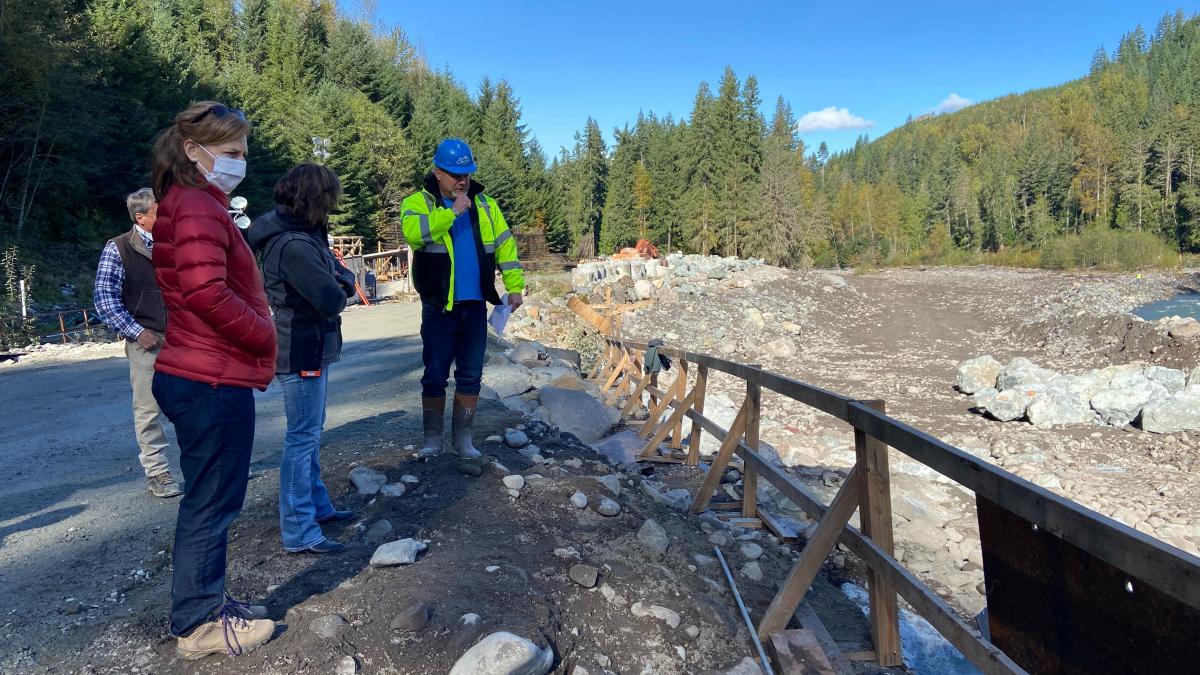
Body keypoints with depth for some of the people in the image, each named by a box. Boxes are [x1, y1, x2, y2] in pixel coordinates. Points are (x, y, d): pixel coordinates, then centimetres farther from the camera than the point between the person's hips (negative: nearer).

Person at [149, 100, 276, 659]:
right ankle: (199, 624, 16)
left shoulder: (193, 205, 18)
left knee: (211, 500, 18)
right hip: (214, 382, -10)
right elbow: (207, 294, -26)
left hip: (200, 378, 10)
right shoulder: (197, 207, -14)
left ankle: (206, 605, 32)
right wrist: (265, 337, -13)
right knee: (211, 502, 2)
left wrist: (256, 338, 11)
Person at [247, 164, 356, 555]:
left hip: (311, 348, 11)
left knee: (310, 432, 20)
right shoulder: (293, 245, -23)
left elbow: (343, 277, 12)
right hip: (303, 353, -10)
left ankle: (316, 505, 35)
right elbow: (332, 299, -24)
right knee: (303, 437, -3)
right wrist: (338, 291, -4)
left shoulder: (305, 235, 9)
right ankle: (299, 532, 6)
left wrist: (341, 280, -9)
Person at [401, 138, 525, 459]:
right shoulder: (418, 202, -3)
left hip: (476, 306, 3)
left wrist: (514, 285, -1)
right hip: (439, 307, -3)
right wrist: (452, 212, -24)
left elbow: (505, 244, 7)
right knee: (435, 375, 5)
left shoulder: (484, 204, 8)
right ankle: (432, 436, 20)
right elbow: (413, 231, -25)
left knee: (470, 375, 9)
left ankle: (462, 437, 22)